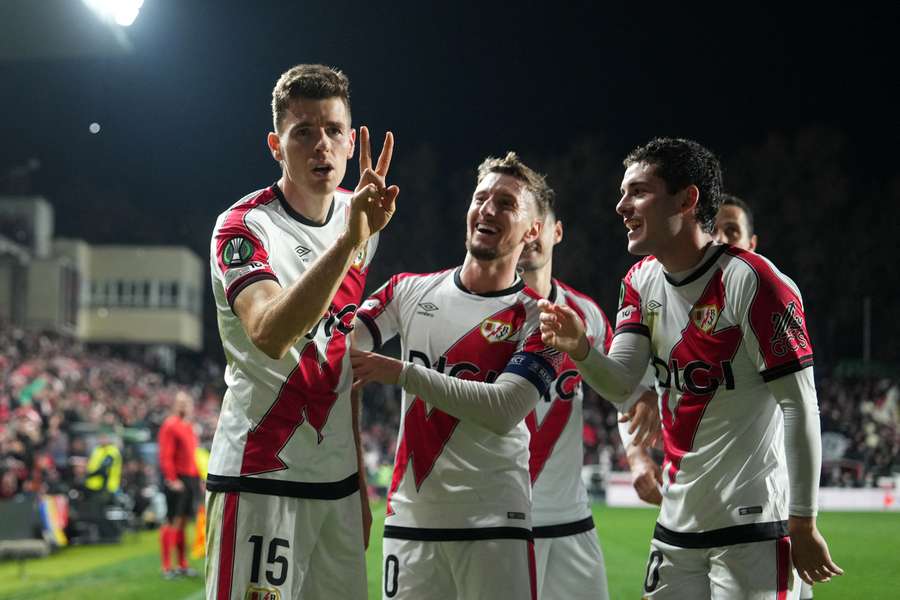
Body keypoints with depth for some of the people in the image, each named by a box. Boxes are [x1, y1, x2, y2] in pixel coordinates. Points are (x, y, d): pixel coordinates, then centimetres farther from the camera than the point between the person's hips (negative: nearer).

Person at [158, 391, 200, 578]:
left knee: (184, 522, 12)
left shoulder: (188, 426, 16)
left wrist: (197, 479, 17)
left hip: (191, 479, 8)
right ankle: (166, 568, -2)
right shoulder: (170, 426, -11)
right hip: (178, 481, -8)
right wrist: (172, 480, -21)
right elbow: (166, 456, -16)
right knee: (173, 522, -5)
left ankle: (183, 565, 19)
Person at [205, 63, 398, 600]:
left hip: (338, 482, 6)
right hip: (260, 481, -6)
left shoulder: (361, 217, 10)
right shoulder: (244, 227, -11)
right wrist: (349, 240, -39)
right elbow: (271, 336, -31)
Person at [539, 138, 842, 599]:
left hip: (753, 526, -7)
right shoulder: (642, 280, 8)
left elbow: (800, 407, -14)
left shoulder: (751, 282, -15)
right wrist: (580, 352, -21)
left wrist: (803, 524, -14)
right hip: (676, 526, 7)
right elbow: (620, 385, 1)